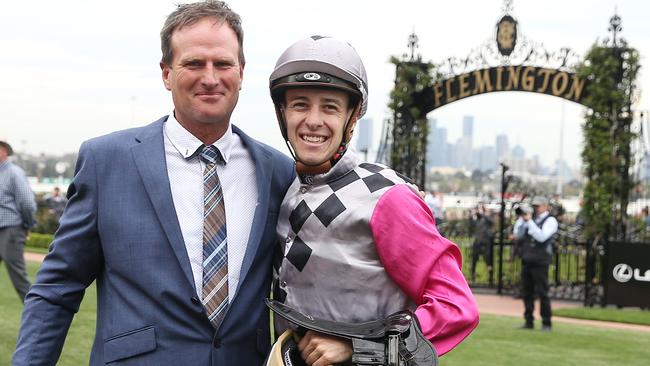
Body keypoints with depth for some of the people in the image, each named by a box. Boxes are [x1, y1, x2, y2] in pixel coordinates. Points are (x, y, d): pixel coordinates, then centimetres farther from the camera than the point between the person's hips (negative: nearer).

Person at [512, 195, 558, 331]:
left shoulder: (550, 221, -4)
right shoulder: (532, 219, 14)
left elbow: (541, 237, -19)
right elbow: (517, 235, 12)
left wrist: (529, 221, -20)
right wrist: (521, 219, 0)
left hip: (540, 262, -6)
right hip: (526, 260, 6)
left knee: (542, 293, -4)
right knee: (526, 293, 9)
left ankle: (546, 323, 2)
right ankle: (528, 321, 16)